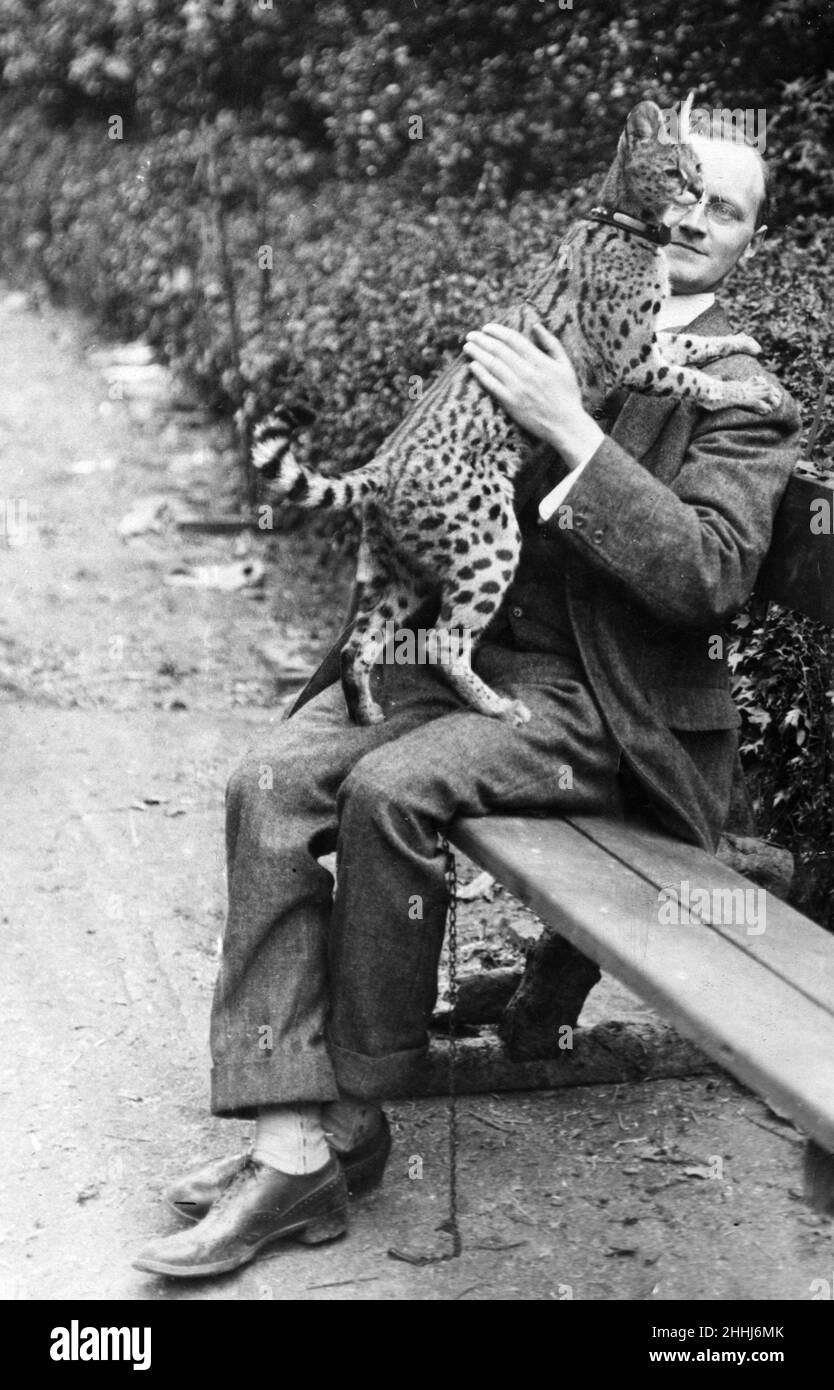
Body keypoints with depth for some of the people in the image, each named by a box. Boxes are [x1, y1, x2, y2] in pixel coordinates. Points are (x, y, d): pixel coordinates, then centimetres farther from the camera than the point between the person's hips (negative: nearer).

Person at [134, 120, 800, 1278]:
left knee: (390, 788, -31)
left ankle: (353, 1121, -11)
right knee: (270, 786, -19)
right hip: (458, 645, 6)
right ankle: (292, 1143, -19)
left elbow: (710, 579, -17)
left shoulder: (743, 397, -1)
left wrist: (570, 431, -21)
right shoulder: (545, 328, 16)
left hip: (593, 702, -5)